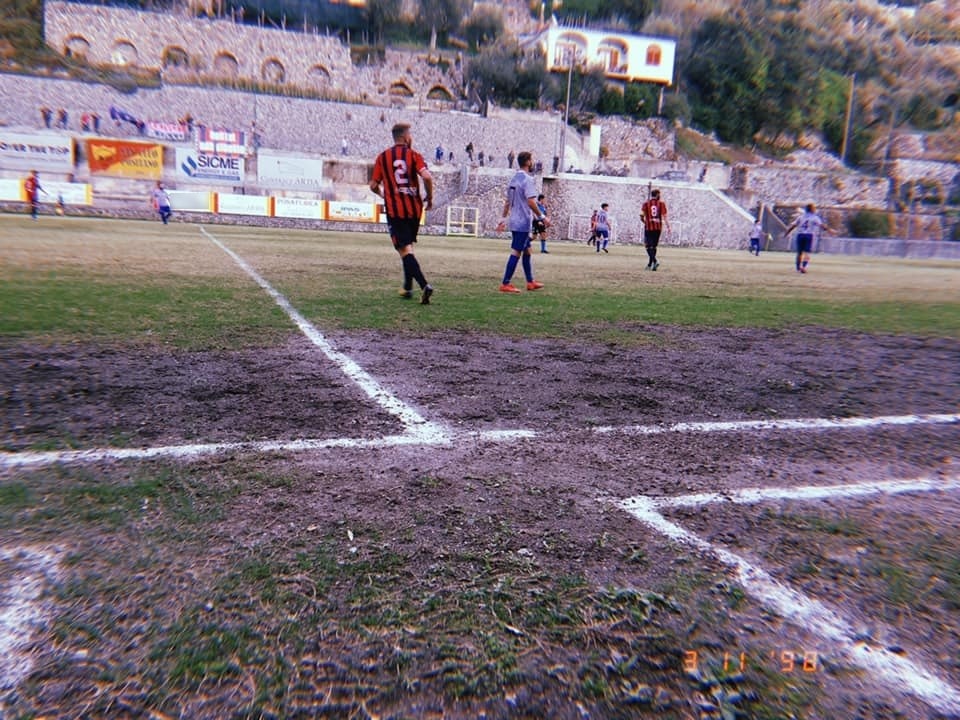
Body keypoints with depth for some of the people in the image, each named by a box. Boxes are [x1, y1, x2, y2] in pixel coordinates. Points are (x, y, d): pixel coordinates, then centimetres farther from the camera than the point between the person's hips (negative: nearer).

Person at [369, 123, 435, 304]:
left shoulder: (382, 157, 4)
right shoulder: (414, 155, 0)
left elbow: (374, 185, 5)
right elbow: (427, 177, -16)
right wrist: (430, 197, -1)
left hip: (395, 210, -2)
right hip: (414, 209, 2)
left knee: (405, 250, -6)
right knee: (408, 246, 20)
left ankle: (424, 285, -25)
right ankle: (408, 287, 24)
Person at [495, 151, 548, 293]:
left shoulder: (514, 179, 14)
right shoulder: (528, 179, -13)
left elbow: (507, 201, 17)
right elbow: (531, 202, -21)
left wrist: (504, 219, 21)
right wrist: (542, 217, -14)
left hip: (515, 221, 9)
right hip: (523, 222, -9)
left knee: (527, 251, 16)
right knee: (516, 253, -6)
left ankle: (530, 282, 22)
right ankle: (505, 284, -4)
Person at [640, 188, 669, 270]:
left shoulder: (646, 204, 2)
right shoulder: (661, 204, 4)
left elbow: (641, 217, -3)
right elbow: (664, 216, -6)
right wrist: (668, 226, -5)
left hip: (648, 227, -2)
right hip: (658, 227, 2)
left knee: (648, 246, 0)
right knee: (654, 246, 14)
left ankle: (655, 261, -24)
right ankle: (650, 264, 19)